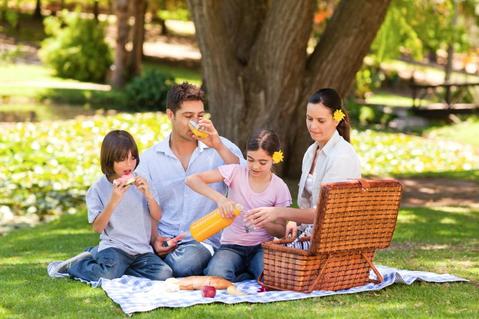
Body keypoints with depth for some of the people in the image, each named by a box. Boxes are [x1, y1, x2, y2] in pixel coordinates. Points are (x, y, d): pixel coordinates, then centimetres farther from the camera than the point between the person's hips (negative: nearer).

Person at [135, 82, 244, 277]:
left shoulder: (221, 149, 6)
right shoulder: (150, 158, 10)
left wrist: (218, 146, -16)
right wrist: (155, 239, -10)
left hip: (204, 240, -1)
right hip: (163, 241, 1)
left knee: (184, 265, -35)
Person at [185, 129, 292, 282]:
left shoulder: (279, 188, -1)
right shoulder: (236, 172, -5)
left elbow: (281, 231, 2)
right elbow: (192, 179, -13)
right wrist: (219, 198, -27)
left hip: (261, 247, 0)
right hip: (232, 246, 0)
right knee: (217, 274, -34)